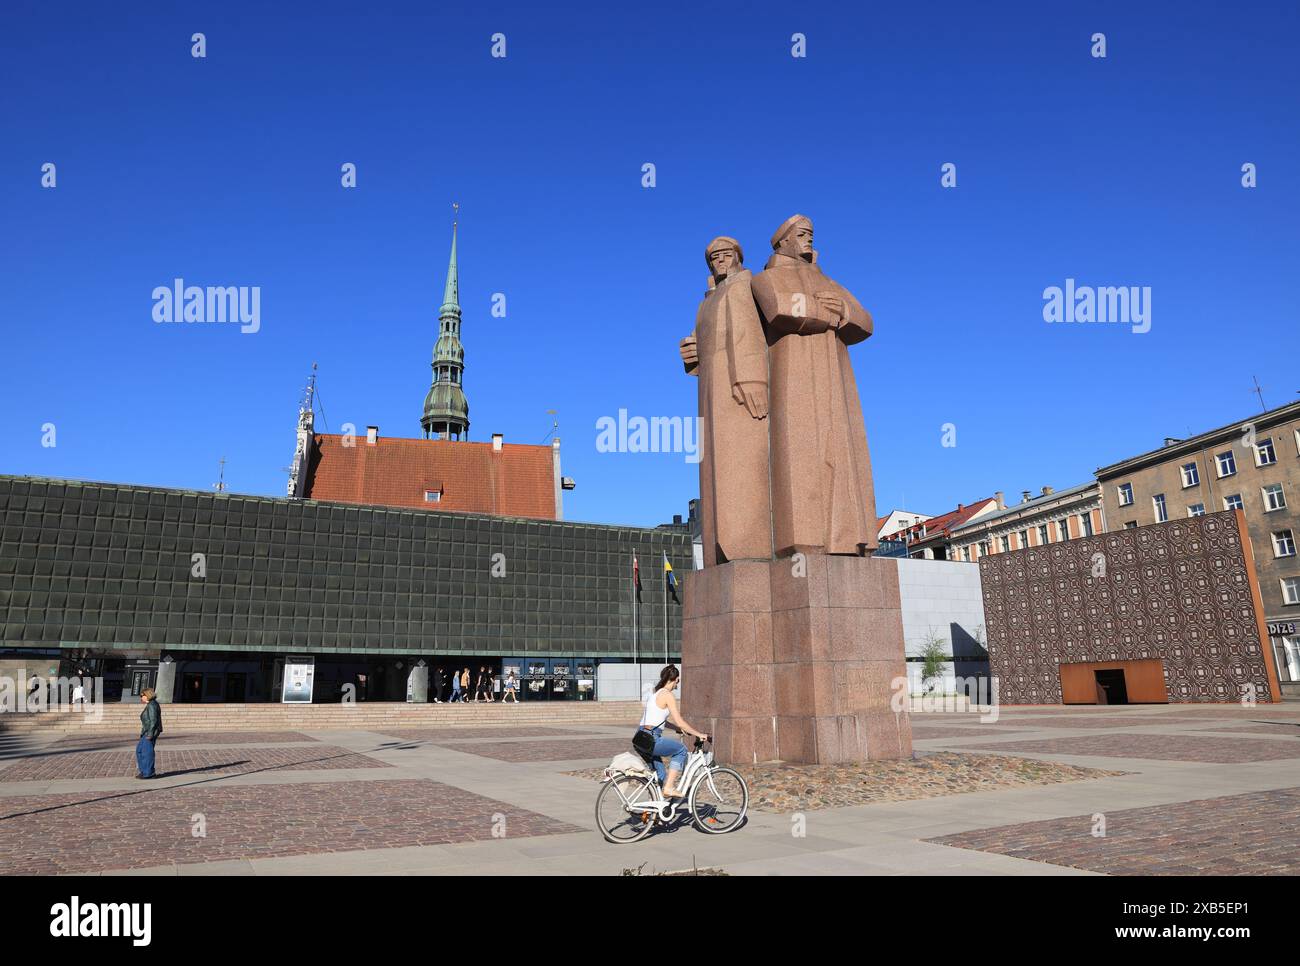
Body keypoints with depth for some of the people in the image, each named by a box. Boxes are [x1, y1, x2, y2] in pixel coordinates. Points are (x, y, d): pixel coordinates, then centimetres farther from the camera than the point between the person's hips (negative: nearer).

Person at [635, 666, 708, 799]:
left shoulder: (655, 693, 19)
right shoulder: (668, 695, -8)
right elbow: (679, 722, -11)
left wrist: (678, 728, 37)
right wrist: (699, 734, -2)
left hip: (640, 738, 9)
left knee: (659, 776, 21)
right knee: (681, 749, 10)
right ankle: (669, 788, 4)